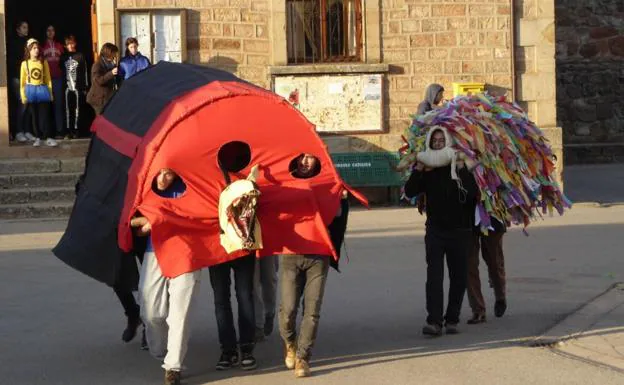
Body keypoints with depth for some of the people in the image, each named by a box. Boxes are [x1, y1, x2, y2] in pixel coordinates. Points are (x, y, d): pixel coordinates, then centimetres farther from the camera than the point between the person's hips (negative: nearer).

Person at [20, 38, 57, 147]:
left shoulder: (43, 62, 2)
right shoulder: (25, 63, 0)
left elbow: (48, 78, 6)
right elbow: (22, 80, 1)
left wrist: (50, 92, 3)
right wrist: (23, 96, -4)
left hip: (42, 90, 0)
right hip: (31, 91, 0)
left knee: (44, 115, -4)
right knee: (34, 116, 5)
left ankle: (48, 138, -6)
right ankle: (37, 138, 10)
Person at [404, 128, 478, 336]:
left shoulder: (460, 164, -2)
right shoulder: (426, 167, 3)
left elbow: (473, 192, -16)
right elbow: (410, 192, -6)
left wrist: (461, 169, -22)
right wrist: (418, 169, -16)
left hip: (459, 230, 0)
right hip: (435, 229, 0)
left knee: (458, 277, 6)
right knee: (434, 275, -12)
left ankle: (452, 320, 17)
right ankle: (434, 321, -18)